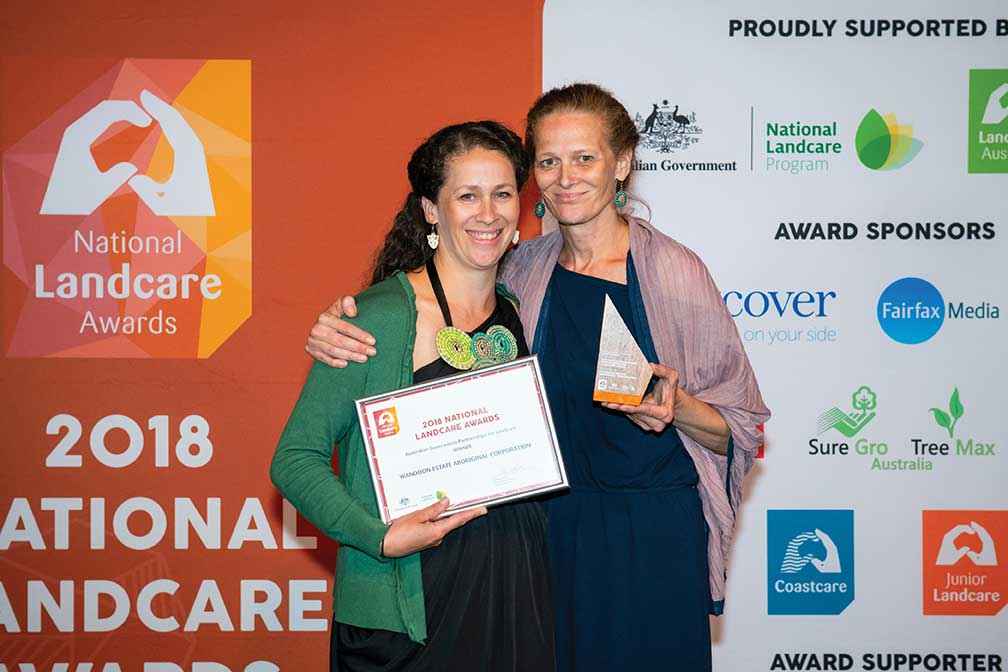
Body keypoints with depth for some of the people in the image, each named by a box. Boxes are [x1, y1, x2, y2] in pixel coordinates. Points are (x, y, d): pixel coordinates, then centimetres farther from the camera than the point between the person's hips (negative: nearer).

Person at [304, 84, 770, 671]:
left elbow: (739, 429, -4)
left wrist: (676, 409, -24)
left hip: (651, 532, -3)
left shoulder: (674, 270, -9)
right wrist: (342, 332, -7)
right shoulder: (523, 270, 1)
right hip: (549, 526, 3)